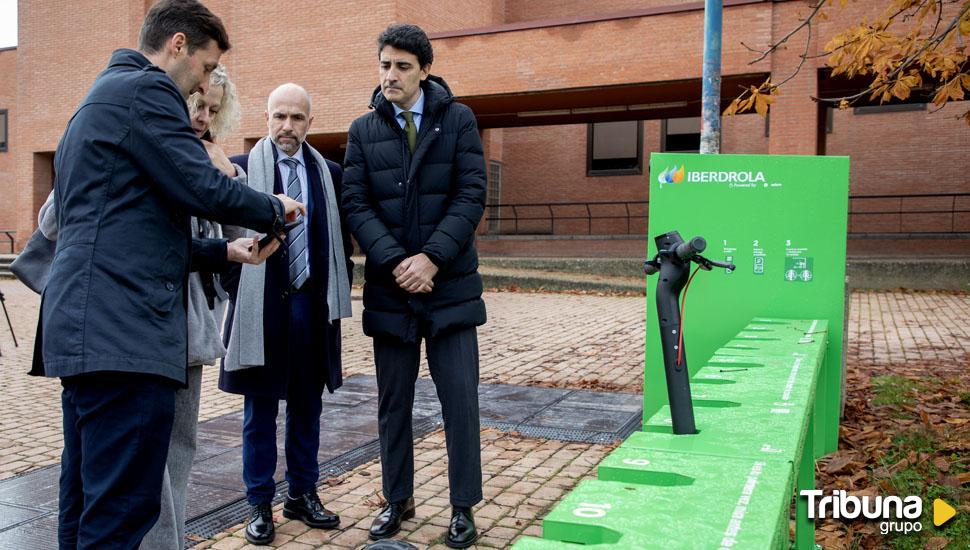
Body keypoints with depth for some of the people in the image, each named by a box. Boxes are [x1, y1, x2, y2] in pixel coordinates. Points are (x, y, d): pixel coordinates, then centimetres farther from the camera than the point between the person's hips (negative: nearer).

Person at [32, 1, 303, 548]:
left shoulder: (99, 97, 26)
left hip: (85, 328, 11)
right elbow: (204, 189, -15)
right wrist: (275, 209, 4)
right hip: (125, 331, -11)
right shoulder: (147, 90, -6)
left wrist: (225, 252, 22)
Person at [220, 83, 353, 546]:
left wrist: (340, 289, 8)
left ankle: (303, 495, 28)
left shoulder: (329, 173, 9)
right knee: (260, 409, 7)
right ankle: (259, 504, 21)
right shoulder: (241, 168, -1)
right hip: (262, 304, -3)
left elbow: (342, 236, 12)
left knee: (307, 406, 13)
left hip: (313, 304, 3)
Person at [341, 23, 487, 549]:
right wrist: (395, 263, -14)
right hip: (389, 288, 2)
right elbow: (356, 205, -1)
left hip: (450, 284, -2)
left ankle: (463, 506, 17)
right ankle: (398, 500, 28)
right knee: (392, 402, 11)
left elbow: (471, 196, -5)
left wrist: (431, 257, -16)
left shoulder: (458, 120, 2)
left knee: (460, 400, 1)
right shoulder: (363, 130, 7)